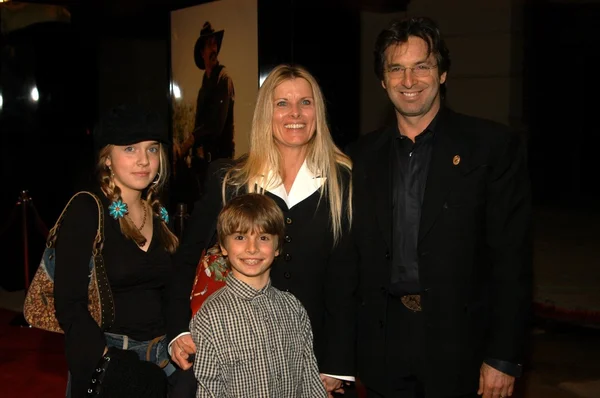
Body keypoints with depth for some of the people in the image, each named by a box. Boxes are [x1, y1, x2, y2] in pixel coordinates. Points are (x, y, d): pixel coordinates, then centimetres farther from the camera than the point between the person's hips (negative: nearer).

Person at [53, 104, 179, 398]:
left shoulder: (159, 214, 6)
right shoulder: (86, 211, -10)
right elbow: (69, 304, -15)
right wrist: (112, 364, -22)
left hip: (160, 358, 5)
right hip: (102, 361, -5)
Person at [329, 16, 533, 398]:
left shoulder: (493, 145, -5)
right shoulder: (362, 156, 6)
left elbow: (512, 260, -8)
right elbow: (351, 261, 7)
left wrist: (504, 358, -11)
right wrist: (339, 353, 4)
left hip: (459, 347, -3)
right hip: (383, 349, 3)